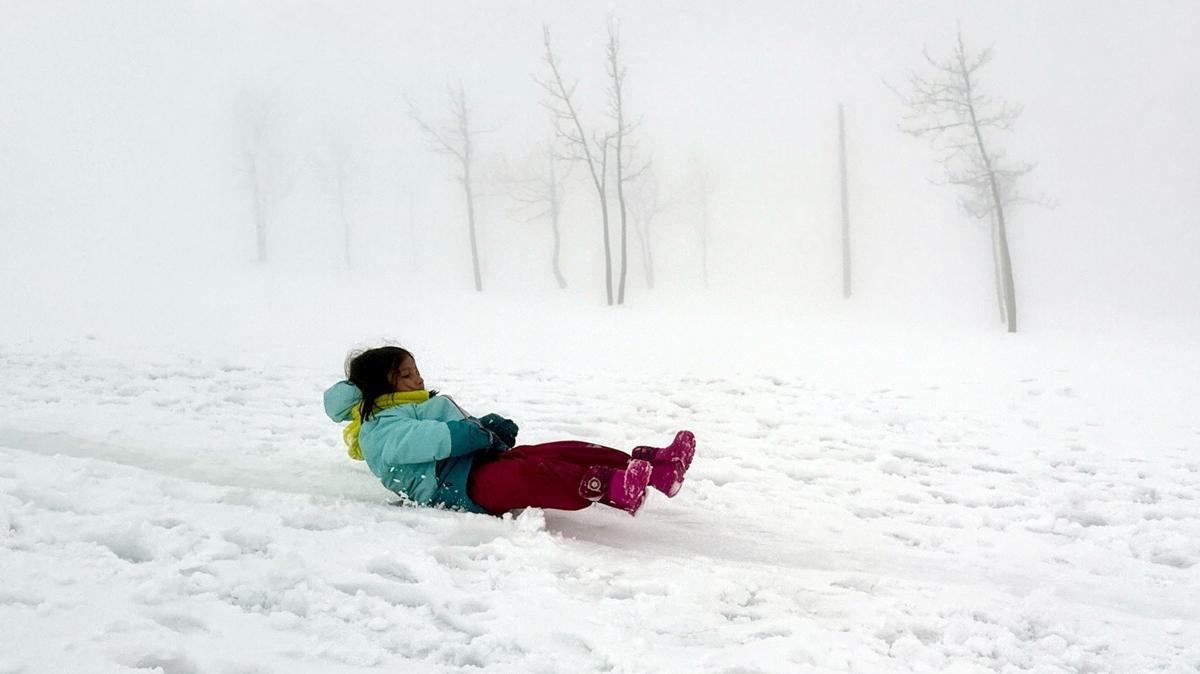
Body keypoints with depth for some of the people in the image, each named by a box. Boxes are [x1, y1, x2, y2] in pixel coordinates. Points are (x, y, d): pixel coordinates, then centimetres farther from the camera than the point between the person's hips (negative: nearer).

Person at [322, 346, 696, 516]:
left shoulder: (423, 404, 35)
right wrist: (481, 435, -16)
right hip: (461, 484, -9)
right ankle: (616, 488, -59)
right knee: (533, 473, -36)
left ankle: (655, 466, -26)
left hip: (484, 461, 9)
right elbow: (426, 439, -17)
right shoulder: (378, 429, 4)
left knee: (566, 452, -13)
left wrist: (491, 425, 6)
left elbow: (463, 428, 30)